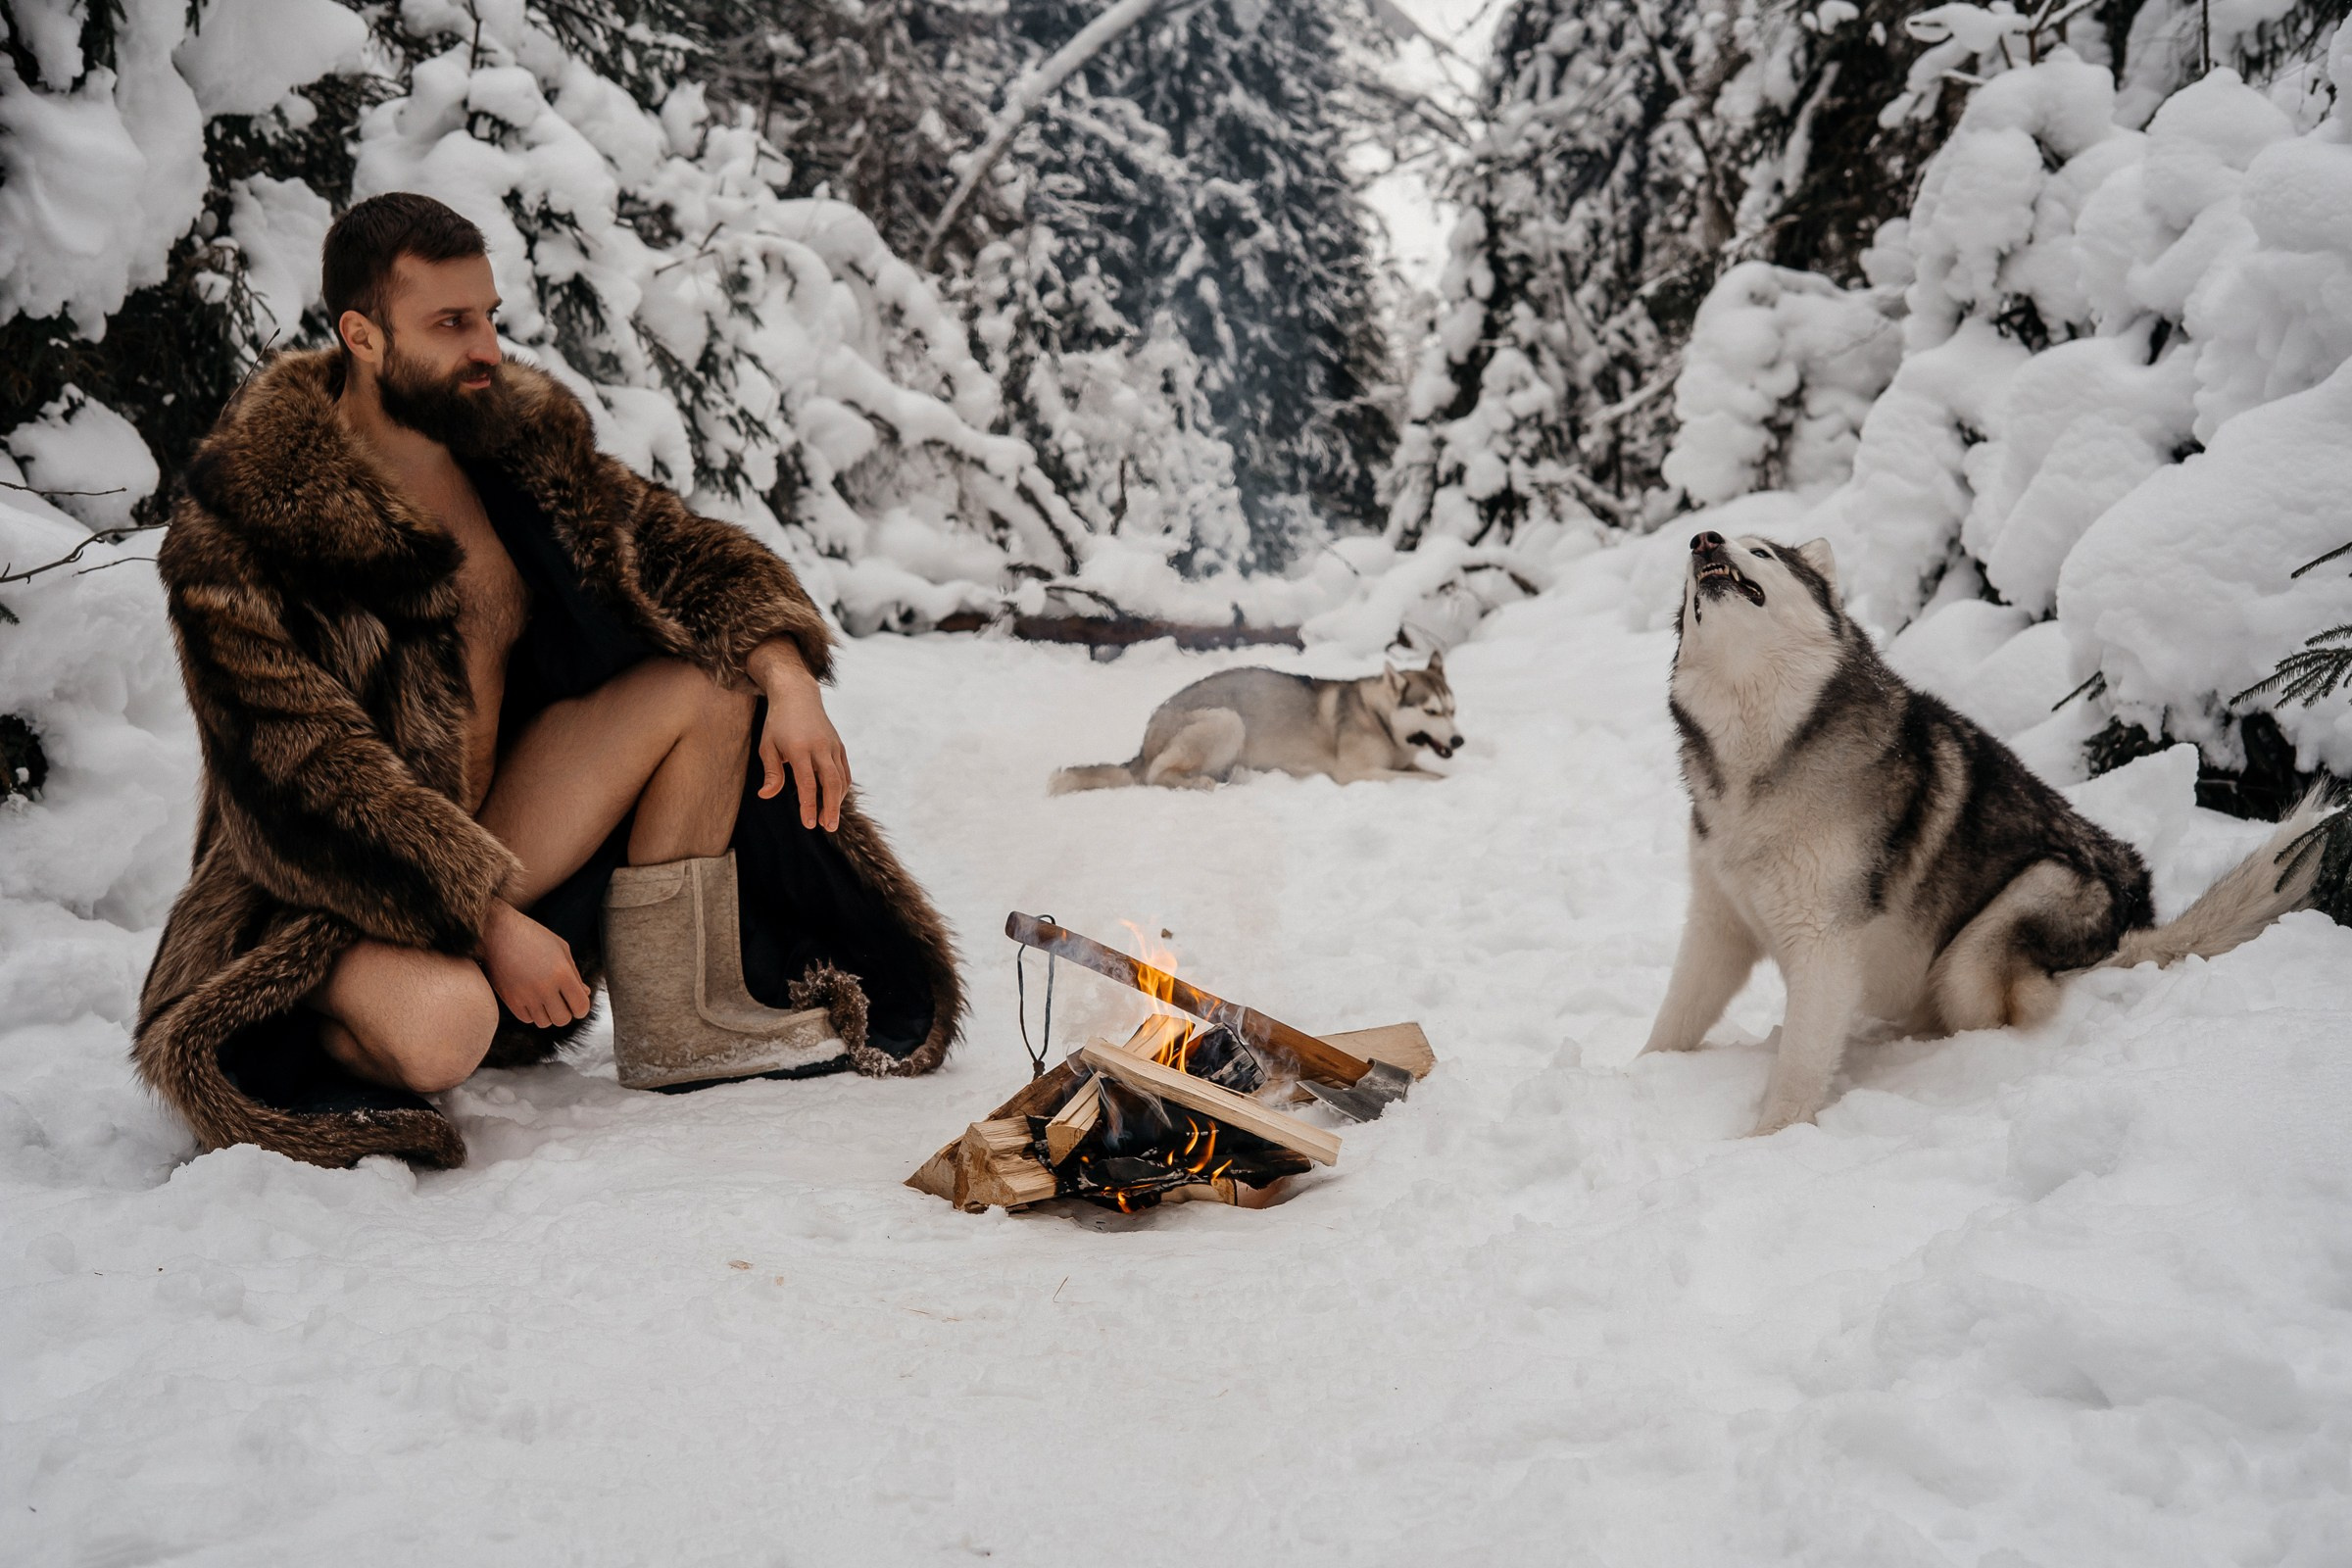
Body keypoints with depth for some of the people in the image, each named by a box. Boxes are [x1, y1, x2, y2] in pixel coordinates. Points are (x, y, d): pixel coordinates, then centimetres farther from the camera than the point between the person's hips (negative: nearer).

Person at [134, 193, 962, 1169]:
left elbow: (681, 551, 7)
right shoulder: (242, 523, -19)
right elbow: (307, 771, -23)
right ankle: (320, 1048, -2)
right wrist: (488, 922, -27)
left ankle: (675, 1027, 1)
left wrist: (789, 681, -13)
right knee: (444, 1029, -39)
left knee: (709, 680, -4)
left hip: (498, 842, 8)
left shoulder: (518, 438, 1)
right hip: (334, 898, -7)